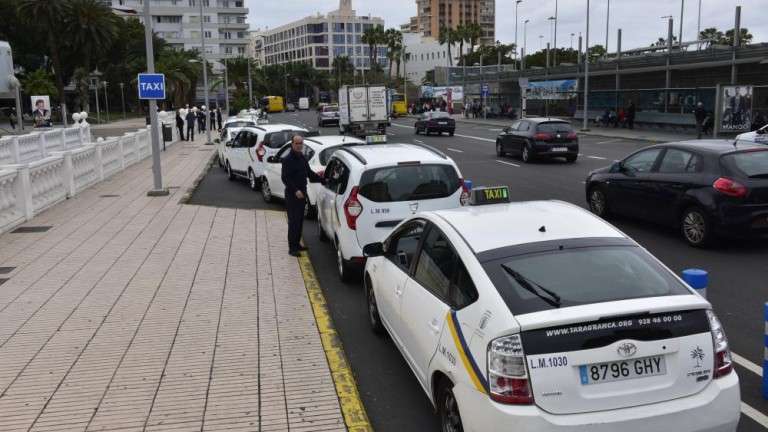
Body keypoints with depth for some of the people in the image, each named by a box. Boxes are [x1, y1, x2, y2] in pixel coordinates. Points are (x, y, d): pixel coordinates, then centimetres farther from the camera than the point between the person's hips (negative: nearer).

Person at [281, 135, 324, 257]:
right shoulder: (288, 160, -12)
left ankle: (297, 244, 23)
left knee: (300, 221, 13)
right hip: (292, 195, -8)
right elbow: (285, 178, -18)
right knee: (293, 221, -7)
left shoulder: (302, 158, 12)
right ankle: (292, 248, -3)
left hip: (301, 194, 8)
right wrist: (295, 190, -26)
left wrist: (323, 180, 17)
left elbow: (309, 173, 22)